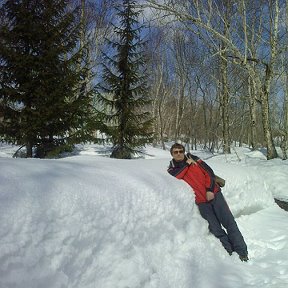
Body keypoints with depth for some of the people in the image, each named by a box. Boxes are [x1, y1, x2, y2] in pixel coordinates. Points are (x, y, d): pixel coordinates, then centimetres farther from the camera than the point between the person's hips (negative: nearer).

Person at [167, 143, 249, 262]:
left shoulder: (194, 159, 7)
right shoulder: (173, 170, 5)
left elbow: (209, 173, 4)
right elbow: (175, 177, -19)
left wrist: (210, 190, -8)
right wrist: (187, 164, -9)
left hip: (214, 194, 1)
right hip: (202, 202, 0)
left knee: (229, 222, -2)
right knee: (215, 229, -2)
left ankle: (242, 252, 6)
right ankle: (230, 253, 10)